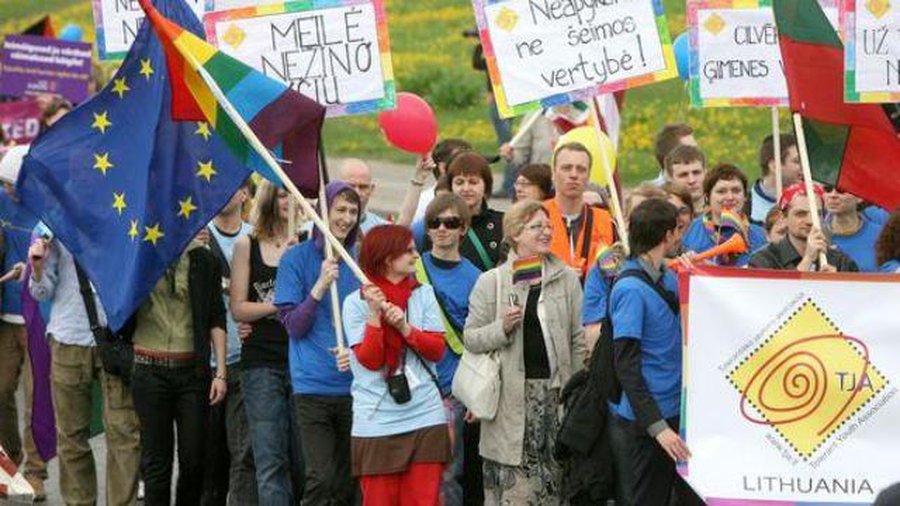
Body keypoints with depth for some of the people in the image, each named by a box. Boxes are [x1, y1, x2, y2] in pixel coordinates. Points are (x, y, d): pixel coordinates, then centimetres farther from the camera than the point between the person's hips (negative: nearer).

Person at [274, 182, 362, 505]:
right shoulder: (298, 258, -2)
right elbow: (294, 326, -5)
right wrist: (320, 287, -18)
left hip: (354, 383, 3)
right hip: (314, 385, -3)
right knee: (321, 480, -12)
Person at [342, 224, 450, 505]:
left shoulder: (424, 295, 8)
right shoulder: (356, 302, -1)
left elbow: (437, 349, 2)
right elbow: (369, 360, -8)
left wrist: (405, 327, -13)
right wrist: (374, 314, -17)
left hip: (426, 417, 2)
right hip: (376, 422, -2)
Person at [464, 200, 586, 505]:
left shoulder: (567, 279, 8)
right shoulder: (491, 282, 3)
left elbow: (578, 339, 8)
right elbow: (470, 339, 3)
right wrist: (502, 328, -14)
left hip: (554, 388, 2)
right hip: (510, 396, -2)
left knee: (552, 477, 2)